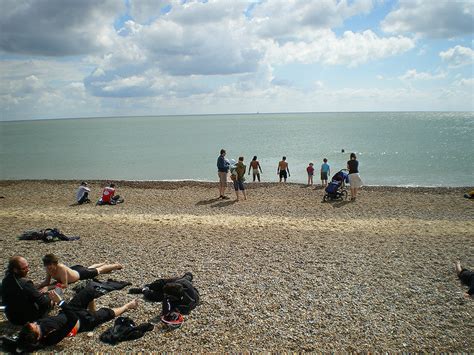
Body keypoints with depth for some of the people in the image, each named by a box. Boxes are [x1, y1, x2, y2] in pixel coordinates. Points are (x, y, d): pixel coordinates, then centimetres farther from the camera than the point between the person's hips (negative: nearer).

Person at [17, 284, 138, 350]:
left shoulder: (37, 324, -25)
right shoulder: (53, 337, -40)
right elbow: (73, 319, -48)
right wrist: (60, 302, -53)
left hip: (65, 313, 6)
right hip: (82, 321, -6)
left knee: (90, 290, 10)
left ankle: (93, 312, 38)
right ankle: (127, 306, 41)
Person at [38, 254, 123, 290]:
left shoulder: (61, 268, -46)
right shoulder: (49, 269, -26)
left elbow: (64, 285, -44)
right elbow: (47, 281, -14)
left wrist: (47, 287, -52)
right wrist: (39, 286, -36)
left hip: (80, 273, -6)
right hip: (73, 268, 6)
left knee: (99, 270, 20)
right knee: (89, 268, 37)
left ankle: (116, 265, 46)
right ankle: (104, 264, 65)